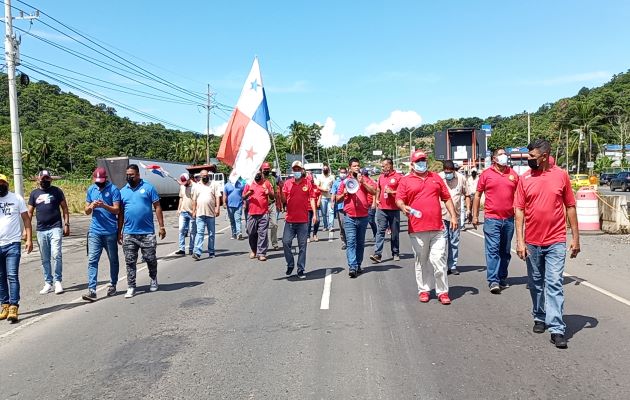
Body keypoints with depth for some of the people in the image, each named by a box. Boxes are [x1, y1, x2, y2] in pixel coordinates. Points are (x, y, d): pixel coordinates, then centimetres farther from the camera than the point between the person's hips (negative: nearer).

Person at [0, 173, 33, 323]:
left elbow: (26, 219, 3)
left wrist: (29, 239, -4)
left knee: (12, 276, -7)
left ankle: (13, 307, -7)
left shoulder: (17, 198, 1)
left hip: (13, 244, -2)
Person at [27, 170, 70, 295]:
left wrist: (66, 224, -3)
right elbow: (29, 212, 13)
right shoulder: (34, 193, 11)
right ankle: (48, 283, 18)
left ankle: (58, 281, -4)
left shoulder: (56, 191, 4)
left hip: (55, 228, -3)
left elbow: (64, 208, 5)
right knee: (45, 259, 9)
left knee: (56, 255, -14)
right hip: (41, 230, 3)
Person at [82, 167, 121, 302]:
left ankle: (112, 285, 26)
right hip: (94, 231, 3)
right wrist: (92, 206, -11)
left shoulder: (113, 189, -6)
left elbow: (116, 210, -10)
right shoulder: (91, 189, 9)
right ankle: (91, 290, -8)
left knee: (113, 260, 10)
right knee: (92, 260, -6)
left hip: (110, 232, -3)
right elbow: (87, 211, 11)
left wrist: (104, 205, -27)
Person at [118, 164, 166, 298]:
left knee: (150, 258, 6)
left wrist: (161, 226, -6)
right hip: (129, 233, 3)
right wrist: (119, 232, 11)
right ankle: (131, 287, 13)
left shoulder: (148, 188, 0)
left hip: (147, 232, -2)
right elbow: (120, 213, 14)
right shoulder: (123, 191, 10)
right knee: (130, 262, 4)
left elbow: (157, 207, -1)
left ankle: (153, 280, 30)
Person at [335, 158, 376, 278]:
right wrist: (344, 193, -7)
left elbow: (374, 192, -8)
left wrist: (362, 182, -15)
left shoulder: (366, 180, 7)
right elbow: (338, 199, 13)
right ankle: (352, 267, -14)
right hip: (349, 217, -1)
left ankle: (358, 265, 20)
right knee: (351, 242, -9)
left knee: (360, 243, 10)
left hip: (363, 217, 1)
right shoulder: (345, 182, 9)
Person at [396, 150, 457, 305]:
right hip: (417, 229, -1)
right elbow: (399, 199, -1)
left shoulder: (436, 177, 16)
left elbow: (447, 198, 17)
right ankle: (423, 290, 20)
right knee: (421, 262, 8)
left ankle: (442, 291, 8)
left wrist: (453, 216, 8)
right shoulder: (405, 181, 7)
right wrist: (403, 207, -23)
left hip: (437, 228, 1)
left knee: (439, 260, -1)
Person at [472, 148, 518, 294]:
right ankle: (493, 281, -10)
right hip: (492, 218, -4)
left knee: (505, 251, 12)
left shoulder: (513, 174, 9)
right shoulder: (486, 174, 1)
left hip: (509, 219, 4)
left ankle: (502, 279, 23)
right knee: (493, 249, -9)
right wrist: (475, 216, 2)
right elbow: (477, 195, 5)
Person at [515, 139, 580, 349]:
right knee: (536, 283, 14)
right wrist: (520, 241, -6)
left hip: (556, 242, -2)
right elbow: (519, 210, 0)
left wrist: (575, 237, 3)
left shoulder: (561, 175, -1)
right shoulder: (524, 179, 1)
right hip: (532, 242, 2)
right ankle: (539, 318, 32)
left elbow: (570, 207, 4)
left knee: (554, 284, -5)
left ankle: (556, 329, -2)